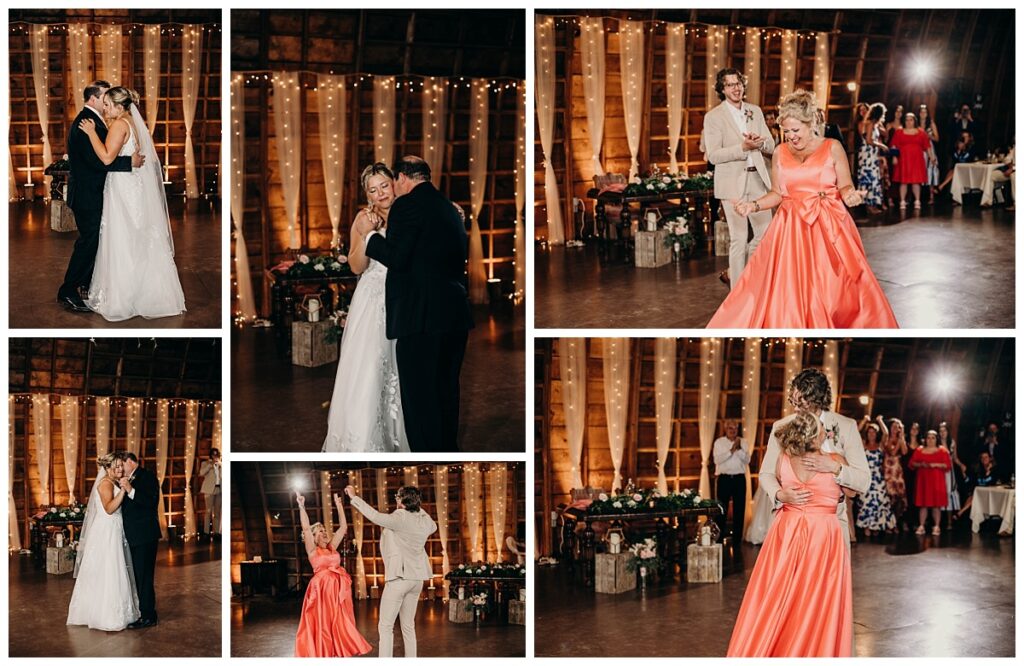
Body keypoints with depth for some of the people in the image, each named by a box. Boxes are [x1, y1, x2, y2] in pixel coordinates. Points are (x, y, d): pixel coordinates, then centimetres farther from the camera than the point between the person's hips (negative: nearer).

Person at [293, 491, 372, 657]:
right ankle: (322, 655, 4)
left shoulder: (332, 547, 12)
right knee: (322, 625, -1)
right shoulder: (312, 550, -2)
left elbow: (343, 527, 13)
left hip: (338, 589, 5)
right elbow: (306, 528, -13)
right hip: (322, 589, -5)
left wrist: (339, 506, 10)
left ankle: (338, 653, 13)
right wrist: (302, 507, -19)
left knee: (340, 623, 7)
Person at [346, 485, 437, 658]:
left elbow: (375, 516, -23)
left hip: (400, 577, -7)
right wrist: (418, 507, 30)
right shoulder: (424, 521, 6)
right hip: (417, 579, 7)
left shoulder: (400, 518, -15)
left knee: (385, 626, -5)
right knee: (408, 626, 13)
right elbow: (433, 526, 30)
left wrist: (354, 497, -13)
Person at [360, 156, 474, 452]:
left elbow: (396, 258, -14)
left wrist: (370, 234, 2)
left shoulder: (408, 205, -8)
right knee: (445, 395, 18)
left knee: (419, 398, -4)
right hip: (456, 317, 9)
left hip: (421, 317, -9)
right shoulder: (449, 208, 18)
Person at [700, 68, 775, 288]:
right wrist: (743, 147, -21)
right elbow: (713, 155, -11)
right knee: (739, 239, -2)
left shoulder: (755, 111, 12)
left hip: (757, 178, 5)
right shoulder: (714, 117, -4)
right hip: (732, 181, -5)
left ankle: (734, 273, 24)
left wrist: (760, 142, -11)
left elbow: (771, 146, 13)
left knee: (765, 233, 6)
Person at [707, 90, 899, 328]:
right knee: (788, 291, -5)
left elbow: (844, 186, 1)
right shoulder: (780, 153, 7)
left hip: (829, 228, -2)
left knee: (835, 289, -4)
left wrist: (850, 195, -21)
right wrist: (753, 206, -3)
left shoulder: (832, 148, 0)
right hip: (792, 229, 2)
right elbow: (778, 193, 12)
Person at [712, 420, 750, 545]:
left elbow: (747, 460, -3)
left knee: (739, 509, 4)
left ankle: (737, 540, 12)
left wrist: (739, 449, -17)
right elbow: (717, 459, -9)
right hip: (724, 478, -2)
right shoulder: (719, 442, 3)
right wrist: (732, 450, -16)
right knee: (722, 510, -1)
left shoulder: (744, 443, 8)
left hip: (739, 478, 2)